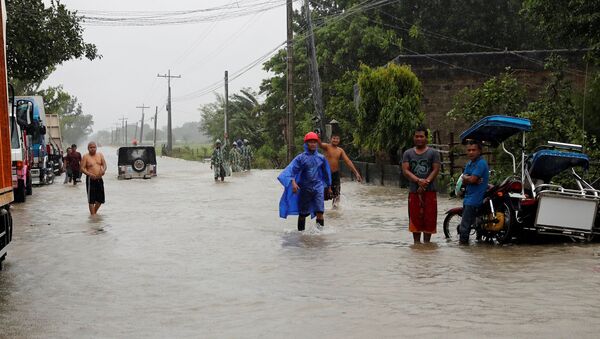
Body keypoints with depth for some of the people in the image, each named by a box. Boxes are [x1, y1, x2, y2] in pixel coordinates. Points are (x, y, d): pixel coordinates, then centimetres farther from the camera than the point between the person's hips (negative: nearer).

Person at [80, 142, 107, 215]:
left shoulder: (100, 155, 8)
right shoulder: (86, 157, -4)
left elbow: (104, 164, 8)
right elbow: (82, 168, -8)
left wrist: (103, 170, -15)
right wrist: (89, 174, -25)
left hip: (99, 179, 5)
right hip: (91, 180, -5)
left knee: (100, 199, 12)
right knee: (91, 199, -4)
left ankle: (95, 211, 33)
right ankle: (93, 214, 1)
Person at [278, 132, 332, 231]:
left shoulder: (321, 158, 5)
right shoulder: (301, 158, -3)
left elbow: (326, 172, 19)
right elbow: (292, 170, -11)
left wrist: (329, 186, 27)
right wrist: (293, 182, -28)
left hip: (318, 186, 1)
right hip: (304, 188, -1)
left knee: (319, 212, -13)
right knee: (302, 213, 8)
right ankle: (301, 231, 22)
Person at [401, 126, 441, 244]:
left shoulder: (433, 153, 5)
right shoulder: (408, 153, 9)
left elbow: (436, 170, -3)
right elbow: (405, 170, -1)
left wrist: (425, 183, -15)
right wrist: (418, 180, -16)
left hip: (430, 191, -1)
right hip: (413, 191, 1)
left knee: (429, 218, -1)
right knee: (415, 218, 3)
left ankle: (426, 242, 8)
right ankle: (416, 243, 11)